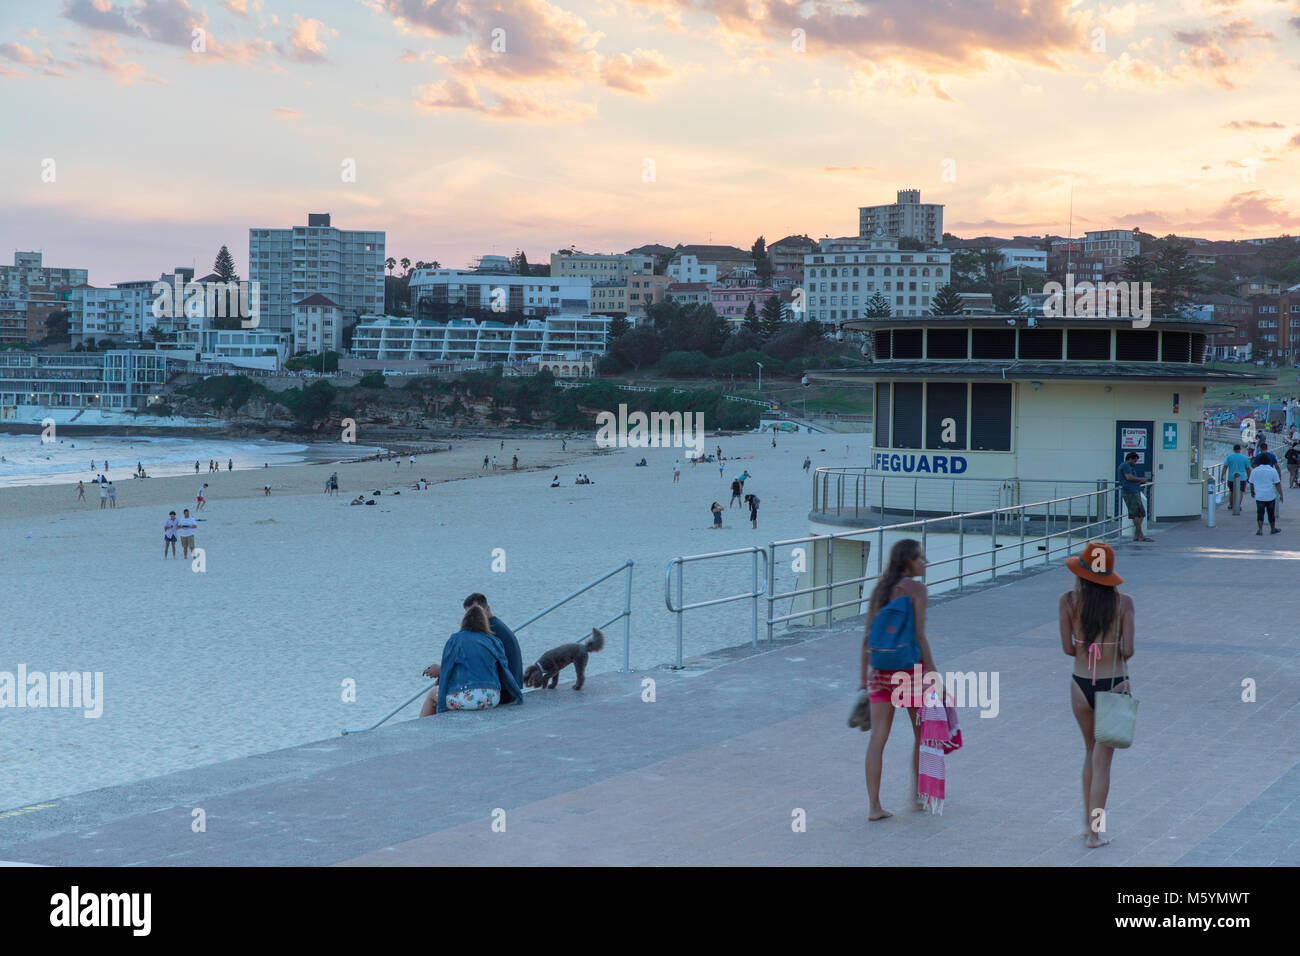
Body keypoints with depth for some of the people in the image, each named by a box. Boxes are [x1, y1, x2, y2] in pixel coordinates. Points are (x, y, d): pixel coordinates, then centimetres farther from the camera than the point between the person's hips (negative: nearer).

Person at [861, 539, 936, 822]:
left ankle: (874, 805, -1)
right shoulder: (915, 588, -8)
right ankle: (916, 796, 24)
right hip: (909, 667, -5)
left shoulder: (879, 588, 9)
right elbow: (919, 635, -15)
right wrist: (932, 671, -12)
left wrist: (865, 677, 14)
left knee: (878, 737, 2)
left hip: (880, 668, 5)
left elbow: (867, 637, 8)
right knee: (921, 734, 15)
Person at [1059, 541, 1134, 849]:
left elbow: (1068, 648, -6)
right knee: (1102, 761, 7)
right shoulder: (1123, 602, -9)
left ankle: (1088, 821, 28)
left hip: (1081, 685, 2)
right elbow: (1128, 651, -11)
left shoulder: (1068, 600, -7)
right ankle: (1095, 833, 9)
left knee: (1092, 751, 24)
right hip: (1113, 686, -2)